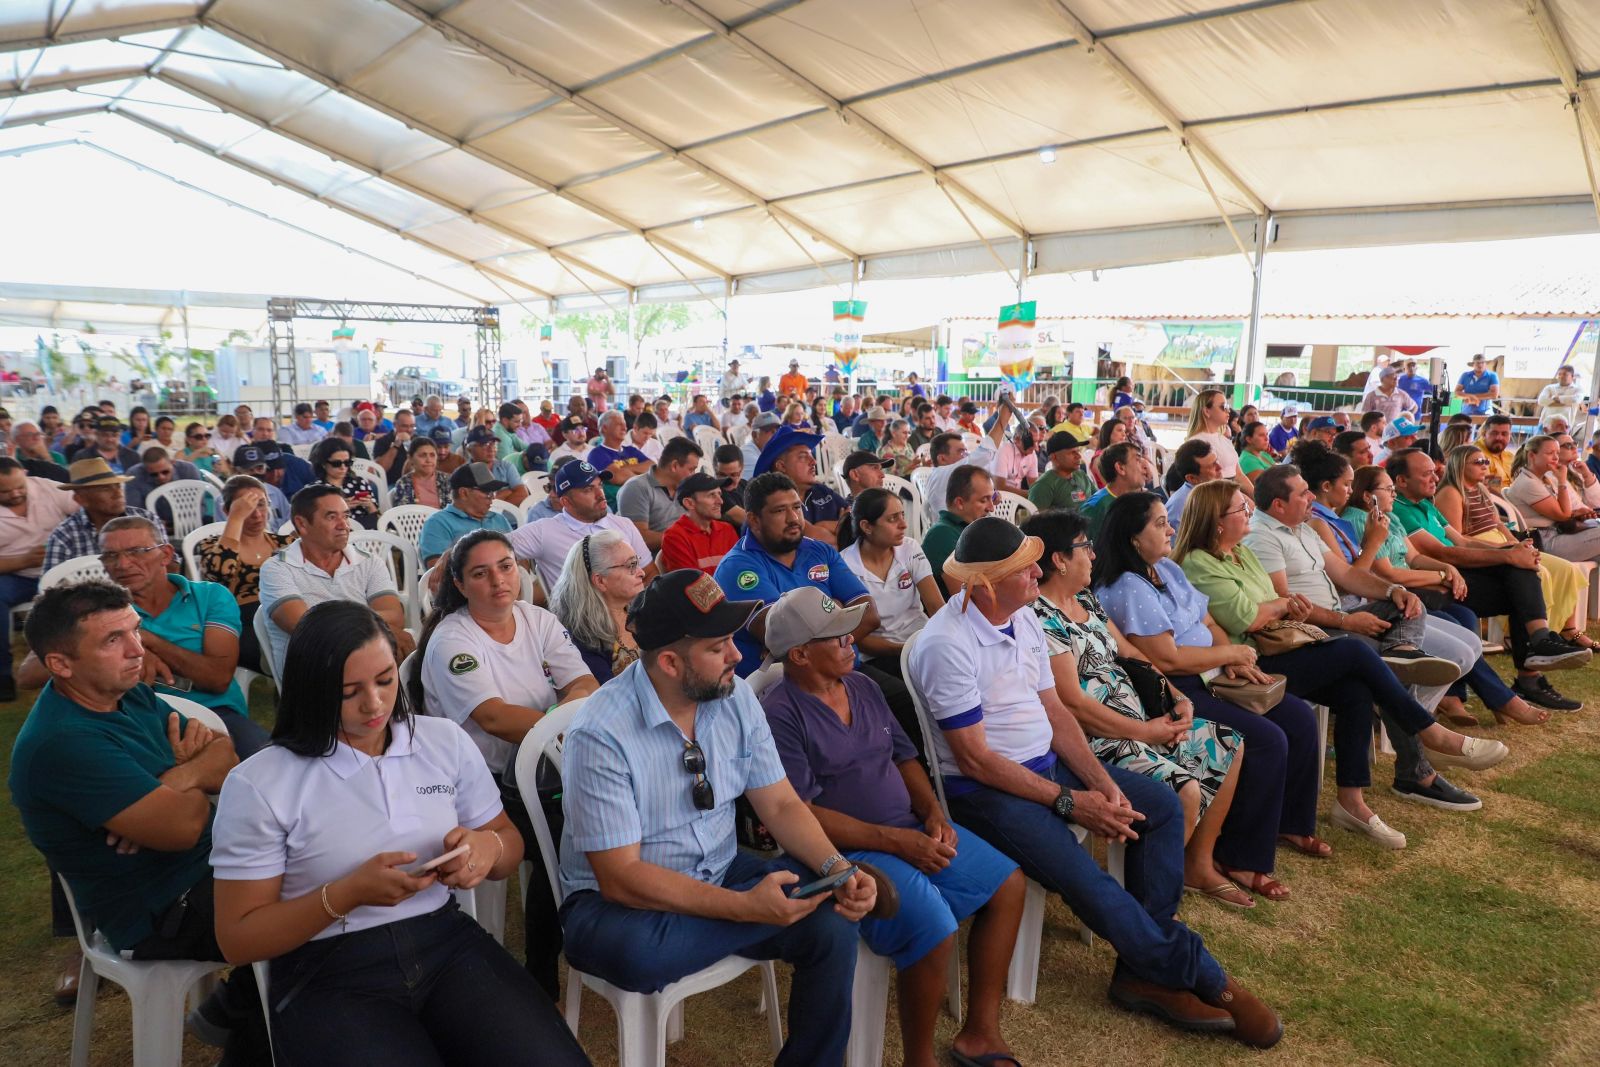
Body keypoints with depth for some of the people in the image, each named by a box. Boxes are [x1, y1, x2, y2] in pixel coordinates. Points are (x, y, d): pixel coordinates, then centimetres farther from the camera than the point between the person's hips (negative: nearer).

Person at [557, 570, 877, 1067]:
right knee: (637, 953, -38)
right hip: (621, 898, -4)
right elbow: (621, 878, -24)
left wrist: (837, 868, -20)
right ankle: (780, 905, -17)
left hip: (720, 876, 5)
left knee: (833, 926, -18)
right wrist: (746, 906, -32)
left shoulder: (735, 696, -5)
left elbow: (781, 806, -1)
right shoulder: (601, 735, -23)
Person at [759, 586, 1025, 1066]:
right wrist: (894, 840, -21)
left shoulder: (862, 687, 9)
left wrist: (933, 814, -3)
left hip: (910, 831, 9)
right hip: (849, 851, -9)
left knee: (1008, 883, 6)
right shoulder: (780, 714, -16)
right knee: (934, 929, -27)